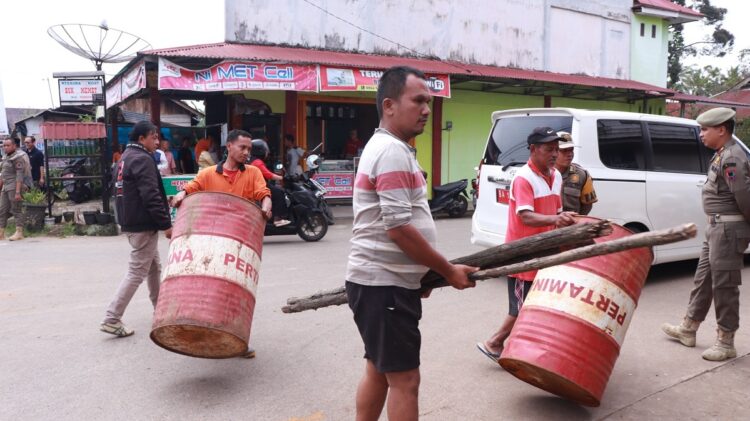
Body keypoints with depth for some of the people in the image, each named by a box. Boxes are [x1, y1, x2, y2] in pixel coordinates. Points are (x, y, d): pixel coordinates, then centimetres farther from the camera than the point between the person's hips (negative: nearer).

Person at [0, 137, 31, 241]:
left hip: (15, 186, -9)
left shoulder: (18, 158, -11)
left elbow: (19, 175, -18)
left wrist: (17, 192, -23)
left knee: (16, 210, -6)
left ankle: (19, 233, -2)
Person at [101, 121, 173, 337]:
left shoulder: (125, 158, 16)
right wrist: (166, 224, -20)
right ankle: (112, 319, -3)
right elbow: (151, 197, -23)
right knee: (137, 273, -5)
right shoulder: (142, 159, -16)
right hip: (143, 225, -10)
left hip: (130, 222, 10)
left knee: (154, 268, 20)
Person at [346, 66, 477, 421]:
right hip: (385, 284, -10)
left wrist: (423, 271, 22)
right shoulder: (392, 151, -17)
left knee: (378, 371, 18)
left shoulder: (383, 147, 16)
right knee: (404, 379, -1)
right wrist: (448, 271, -13)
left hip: (378, 279, 10)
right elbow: (399, 229, -23)